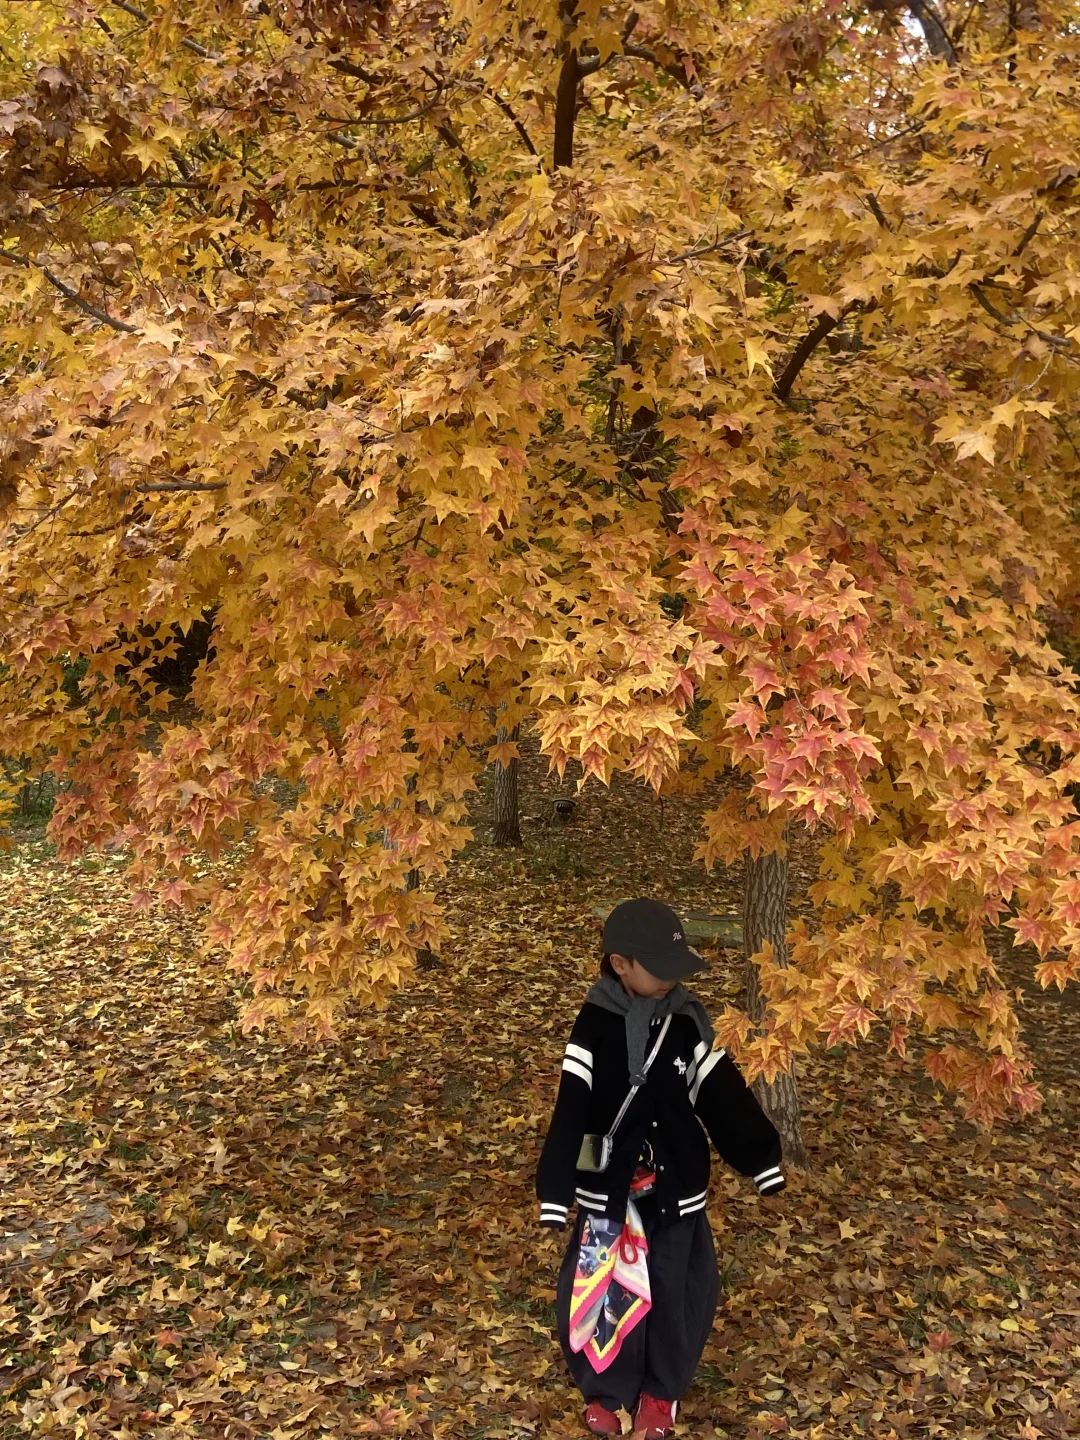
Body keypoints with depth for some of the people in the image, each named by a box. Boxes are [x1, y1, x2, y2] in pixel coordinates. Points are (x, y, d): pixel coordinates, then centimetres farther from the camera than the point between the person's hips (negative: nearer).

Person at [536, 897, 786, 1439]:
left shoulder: (687, 1020, -6)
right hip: (608, 1183, -2)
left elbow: (724, 1095, 1)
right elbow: (571, 1110, -16)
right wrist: (555, 1189, -18)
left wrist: (761, 1158, 3)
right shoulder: (595, 1024, -14)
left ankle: (660, 1391, 37)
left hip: (677, 1182, 2)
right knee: (604, 1290, 9)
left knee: (676, 1290, 13)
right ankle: (604, 1390, 33)